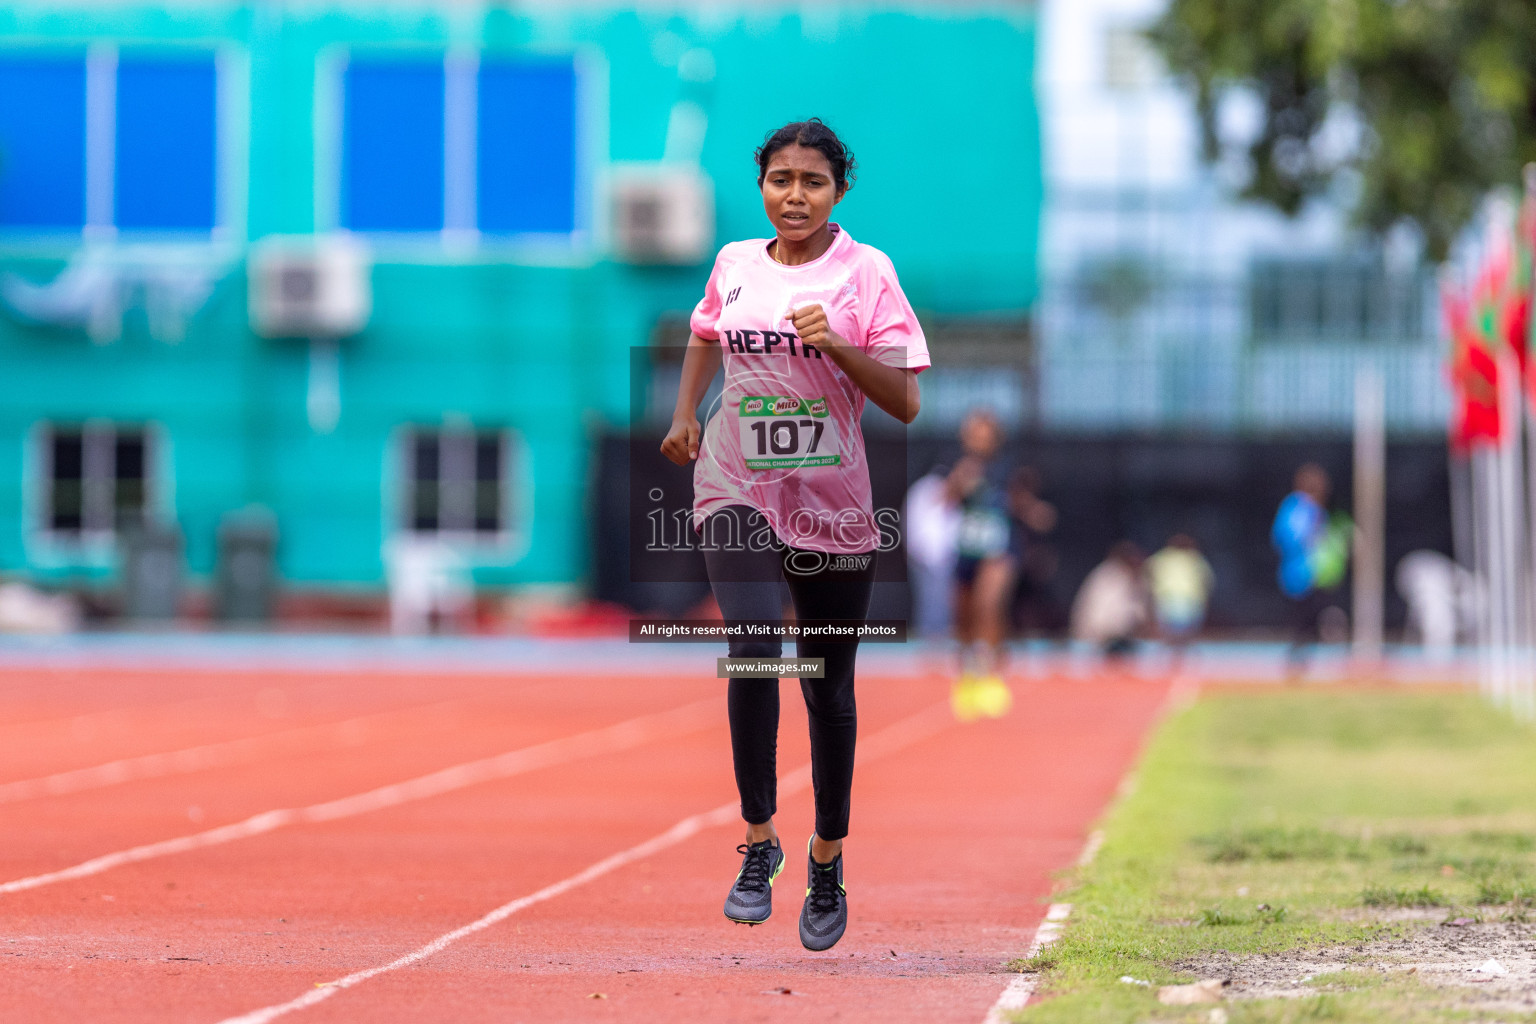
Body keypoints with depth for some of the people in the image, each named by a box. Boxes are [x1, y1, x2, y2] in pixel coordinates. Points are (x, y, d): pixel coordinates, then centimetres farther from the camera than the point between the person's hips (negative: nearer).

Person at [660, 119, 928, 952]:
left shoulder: (866, 271, -4)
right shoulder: (734, 263, 5)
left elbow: (904, 402, -7)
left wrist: (837, 345, -21)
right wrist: (685, 414, 13)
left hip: (832, 505, -1)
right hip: (737, 491, 1)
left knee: (829, 687, 9)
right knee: (753, 651, -21)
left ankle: (827, 862, 26)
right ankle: (757, 842, -11)